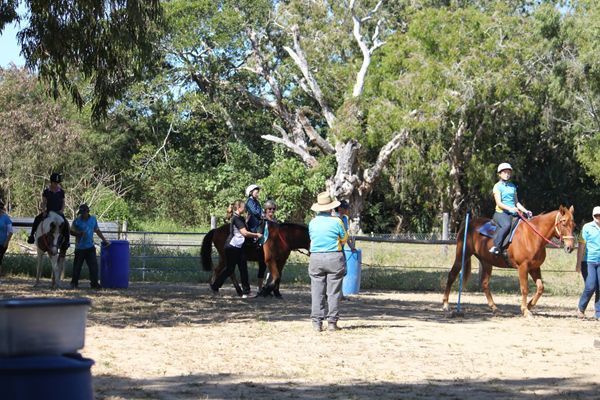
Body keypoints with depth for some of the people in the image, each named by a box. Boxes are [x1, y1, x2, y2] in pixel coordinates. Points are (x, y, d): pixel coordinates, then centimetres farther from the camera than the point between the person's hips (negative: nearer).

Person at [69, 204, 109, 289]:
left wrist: (104, 240, 16)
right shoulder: (77, 221, -4)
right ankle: (74, 283, 19)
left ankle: (94, 283, 1)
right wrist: (78, 234, -18)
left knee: (93, 265, -4)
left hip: (90, 247, 2)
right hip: (80, 248, -2)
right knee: (77, 266, 6)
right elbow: (71, 231, 0)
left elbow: (97, 231, 17)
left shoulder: (93, 219, 6)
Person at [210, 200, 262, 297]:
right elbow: (244, 232, -22)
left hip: (239, 247, 9)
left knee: (243, 269, 3)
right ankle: (215, 286, 17)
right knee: (229, 269, 1)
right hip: (232, 246, -9)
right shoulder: (236, 218, -17)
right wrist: (256, 235, -12)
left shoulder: (241, 218, 13)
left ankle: (246, 291, 3)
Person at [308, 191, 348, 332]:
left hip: (316, 259, 2)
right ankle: (332, 322, 2)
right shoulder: (336, 221, -7)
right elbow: (344, 238, 6)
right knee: (334, 292, 4)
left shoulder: (312, 223, 3)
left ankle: (316, 322, 2)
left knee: (317, 291, 6)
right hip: (334, 258, -2)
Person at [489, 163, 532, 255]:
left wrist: (526, 211, 8)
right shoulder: (498, 186, 0)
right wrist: (510, 208, -26)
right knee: (507, 225, -36)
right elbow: (499, 203, -11)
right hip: (501, 213, -6)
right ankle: (496, 246, -35)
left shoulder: (512, 186, 19)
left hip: (513, 214, 6)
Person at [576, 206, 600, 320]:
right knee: (591, 286, -10)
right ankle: (581, 308, 11)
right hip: (588, 262, -3)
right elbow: (581, 246, -2)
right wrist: (579, 263, -6)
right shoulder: (587, 227, -2)